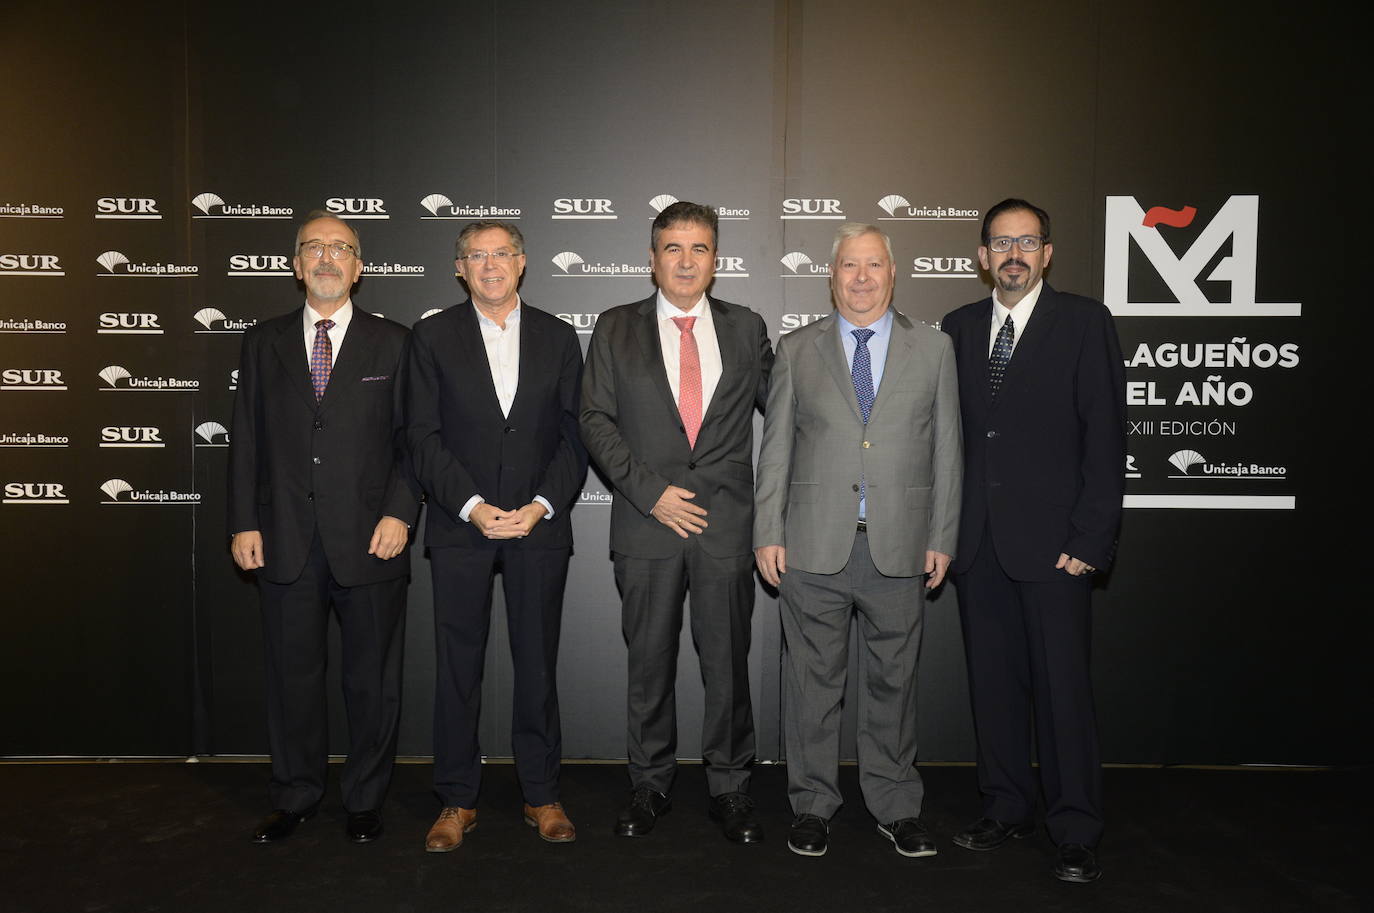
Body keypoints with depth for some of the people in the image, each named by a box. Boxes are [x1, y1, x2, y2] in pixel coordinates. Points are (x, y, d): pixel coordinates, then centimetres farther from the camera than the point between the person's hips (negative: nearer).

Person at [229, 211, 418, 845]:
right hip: (285, 541, 2)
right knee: (292, 674, 11)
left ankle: (365, 802, 24)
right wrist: (243, 522, 2)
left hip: (369, 538, -2)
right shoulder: (263, 342, 11)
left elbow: (411, 437, 2)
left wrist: (400, 512, -9)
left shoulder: (392, 343, 5)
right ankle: (295, 798, 29)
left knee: (373, 679, 7)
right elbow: (245, 437, 9)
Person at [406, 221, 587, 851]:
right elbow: (423, 437, -1)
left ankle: (541, 794, 21)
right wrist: (473, 507, -12)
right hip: (459, 525, 0)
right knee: (458, 664, 5)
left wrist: (542, 505, -9)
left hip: (540, 523, 1)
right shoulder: (433, 337, 5)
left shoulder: (558, 337, 8)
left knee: (537, 663, 7)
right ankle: (457, 800, 19)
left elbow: (573, 435, 4)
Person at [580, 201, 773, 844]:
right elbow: (596, 420, 0)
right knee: (649, 662, 9)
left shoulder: (746, 328, 10)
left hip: (727, 523, 1)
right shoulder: (616, 329, 6)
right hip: (648, 522, 0)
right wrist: (650, 491, -9)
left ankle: (730, 787, 23)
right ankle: (649, 785, 26)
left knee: (728, 662, 7)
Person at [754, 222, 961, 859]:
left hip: (899, 547, 1)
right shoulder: (797, 350, 7)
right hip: (814, 545, 0)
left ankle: (895, 807, 26)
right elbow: (775, 449, 6)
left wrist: (942, 539, 2)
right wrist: (768, 534, 0)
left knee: (892, 681, 10)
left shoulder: (933, 349, 8)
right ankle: (812, 806, 23)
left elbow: (946, 451, 7)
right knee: (812, 680, 7)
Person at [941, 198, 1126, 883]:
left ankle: (1076, 832, 16)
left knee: (1063, 686, 1)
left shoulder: (1084, 323, -1)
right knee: (992, 683, 12)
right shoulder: (958, 328, 11)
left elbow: (1105, 437, -6)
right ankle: (1007, 807, 27)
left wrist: (1090, 540, -11)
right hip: (977, 543, 4)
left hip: (1051, 542, -4)